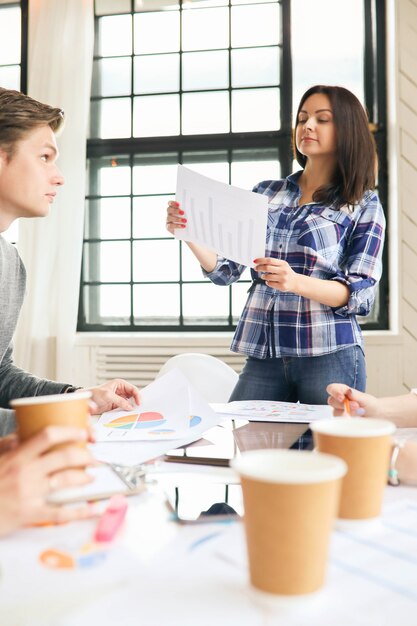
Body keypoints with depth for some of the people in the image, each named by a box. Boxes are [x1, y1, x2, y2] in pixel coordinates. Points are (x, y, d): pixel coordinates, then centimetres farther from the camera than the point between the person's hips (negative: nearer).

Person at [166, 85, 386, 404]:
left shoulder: (364, 204, 2)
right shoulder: (266, 192, 11)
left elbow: (360, 293, -7)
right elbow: (226, 270, 8)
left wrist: (296, 282, -25)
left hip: (329, 355, -3)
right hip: (264, 354, 3)